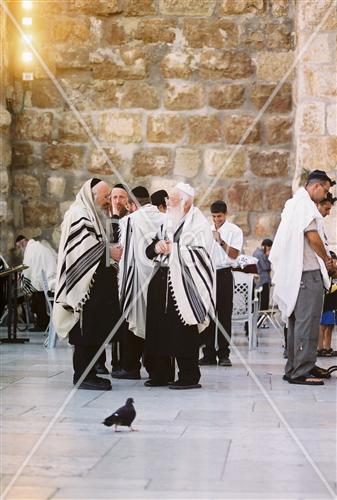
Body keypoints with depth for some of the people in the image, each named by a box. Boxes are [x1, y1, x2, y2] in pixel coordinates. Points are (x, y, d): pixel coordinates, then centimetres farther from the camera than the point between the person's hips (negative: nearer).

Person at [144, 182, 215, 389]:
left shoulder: (197, 224, -4)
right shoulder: (167, 223, 18)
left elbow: (199, 254, -14)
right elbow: (149, 251, 18)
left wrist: (172, 248, -12)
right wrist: (156, 247, -4)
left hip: (183, 285, -7)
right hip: (162, 282, 7)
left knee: (183, 332, -6)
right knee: (159, 329, 7)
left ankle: (189, 377, 0)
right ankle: (162, 374, 15)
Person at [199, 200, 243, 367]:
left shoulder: (234, 231, 0)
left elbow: (234, 254, -10)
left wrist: (221, 241, -21)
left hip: (224, 273, -4)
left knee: (224, 315, -2)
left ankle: (224, 354, 3)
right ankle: (209, 354, 7)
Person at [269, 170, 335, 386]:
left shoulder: (293, 204, 22)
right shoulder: (306, 204, -11)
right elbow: (313, 237, -16)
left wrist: (323, 259, 17)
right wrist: (327, 259, -2)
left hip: (294, 272, 11)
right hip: (308, 271, -11)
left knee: (297, 320, 14)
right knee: (307, 321, -10)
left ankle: (295, 367, 20)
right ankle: (302, 371, -11)